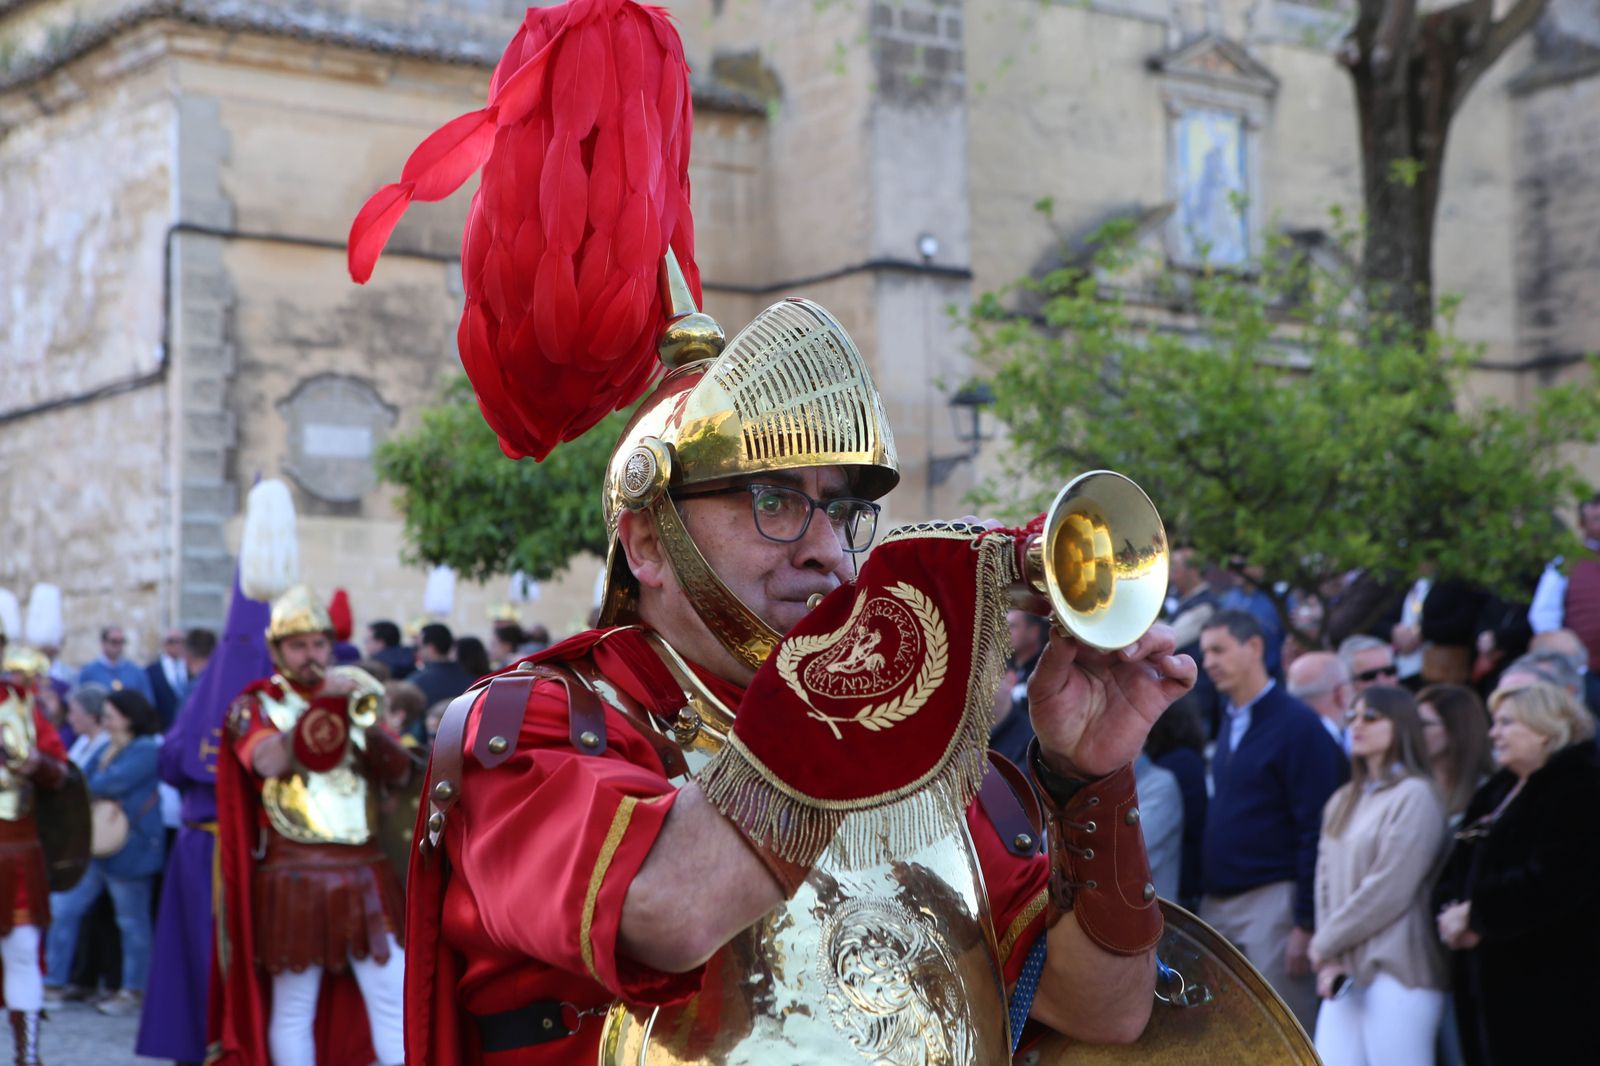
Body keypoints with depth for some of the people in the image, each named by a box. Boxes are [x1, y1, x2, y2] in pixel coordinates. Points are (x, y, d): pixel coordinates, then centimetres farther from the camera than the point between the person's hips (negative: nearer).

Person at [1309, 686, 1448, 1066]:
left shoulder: (1415, 796, -6)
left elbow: (1388, 889, -11)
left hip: (1398, 970, -7)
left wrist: (1326, 943, -3)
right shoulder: (1342, 802, 17)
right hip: (1346, 975, 7)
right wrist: (1329, 961, 0)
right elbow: (1326, 881, 12)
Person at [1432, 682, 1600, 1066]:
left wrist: (1475, 912, -14)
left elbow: (1552, 880, -21)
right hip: (1485, 976, 8)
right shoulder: (1497, 792, 20)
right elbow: (1456, 869, 17)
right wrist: (1450, 910, -5)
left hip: (1545, 981, -8)